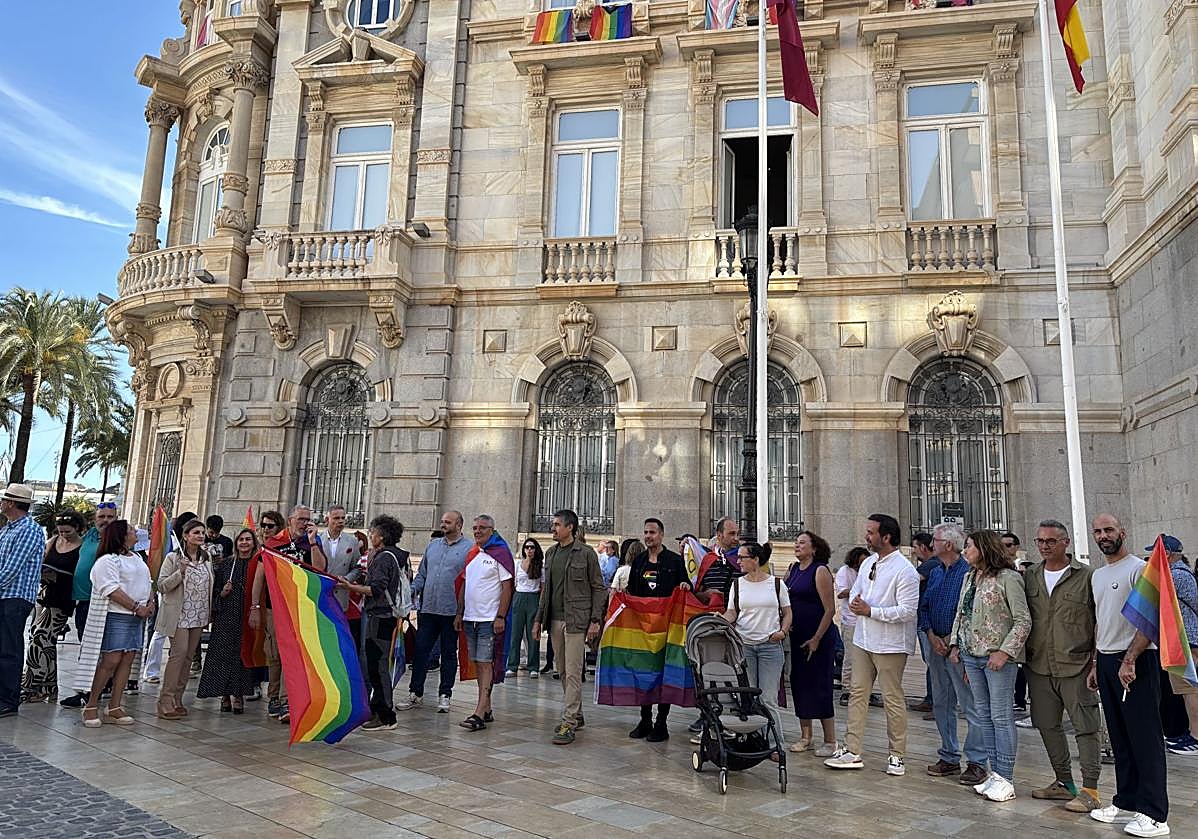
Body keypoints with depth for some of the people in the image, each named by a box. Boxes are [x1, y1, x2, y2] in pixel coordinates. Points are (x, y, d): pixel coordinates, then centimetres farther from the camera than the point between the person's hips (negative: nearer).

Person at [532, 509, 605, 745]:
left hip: (576, 620, -7)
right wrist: (538, 619, 14)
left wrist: (595, 620, -11)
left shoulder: (585, 553, -5)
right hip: (555, 620, 7)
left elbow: (598, 588, -4)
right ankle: (576, 715, 24)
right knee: (562, 672, 12)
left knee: (573, 673, -8)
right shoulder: (551, 553, 13)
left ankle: (569, 723, -5)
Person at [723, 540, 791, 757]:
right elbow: (732, 612, 6)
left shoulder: (776, 584, 3)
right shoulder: (737, 584, 7)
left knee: (769, 699, -4)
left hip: (770, 646, -2)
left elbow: (787, 612, 10)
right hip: (744, 644, 2)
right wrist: (720, 619, -14)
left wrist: (782, 631, -6)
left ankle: (777, 744, 6)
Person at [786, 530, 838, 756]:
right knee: (798, 684, 11)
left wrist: (816, 639, -15)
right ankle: (805, 736, 24)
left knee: (820, 686, -2)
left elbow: (830, 610, -14)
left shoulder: (820, 571, -12)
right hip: (796, 636, 7)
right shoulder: (793, 568, 9)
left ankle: (830, 741, 10)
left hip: (819, 638, -7)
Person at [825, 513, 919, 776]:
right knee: (857, 694, 9)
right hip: (863, 641, 8)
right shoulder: (868, 562, 10)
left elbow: (907, 611, -20)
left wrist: (870, 610, -20)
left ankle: (897, 756, 19)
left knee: (893, 699, 5)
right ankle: (852, 752, 17)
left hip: (890, 646, -7)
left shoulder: (905, 570, -15)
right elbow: (854, 591, 18)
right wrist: (854, 603, -6)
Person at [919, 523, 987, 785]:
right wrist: (932, 636, -1)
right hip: (936, 644, 8)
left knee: (970, 705, -3)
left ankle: (977, 762, 5)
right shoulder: (935, 573, 13)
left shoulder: (969, 573, -11)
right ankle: (949, 757, 23)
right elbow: (923, 607, 13)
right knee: (941, 703, 13)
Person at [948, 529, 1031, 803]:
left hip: (998, 657, -8)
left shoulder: (1007, 578, -11)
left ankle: (1005, 778, 8)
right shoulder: (969, 578, 12)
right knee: (983, 715, 12)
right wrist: (955, 644, 10)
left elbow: (1023, 621, -13)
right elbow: (960, 614, 19)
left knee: (1001, 716, -1)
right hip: (972, 656, 8)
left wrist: (1004, 652, -19)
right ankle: (995, 772, 21)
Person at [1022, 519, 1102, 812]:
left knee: (1085, 727, 0)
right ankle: (1064, 782, 27)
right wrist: (1022, 655, 10)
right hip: (1038, 667, 5)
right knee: (1047, 725, 13)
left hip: (1075, 667, -5)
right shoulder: (1030, 576, 8)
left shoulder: (1086, 576, -5)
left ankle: (1089, 790, 9)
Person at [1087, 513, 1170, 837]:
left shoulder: (1139, 569, -9)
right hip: (1106, 661, 8)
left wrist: (1129, 661, -20)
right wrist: (1095, 664, 17)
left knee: (1145, 738, -4)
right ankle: (1126, 803, 21)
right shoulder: (1097, 575, 16)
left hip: (1137, 660, -8)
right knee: (1120, 738, 13)